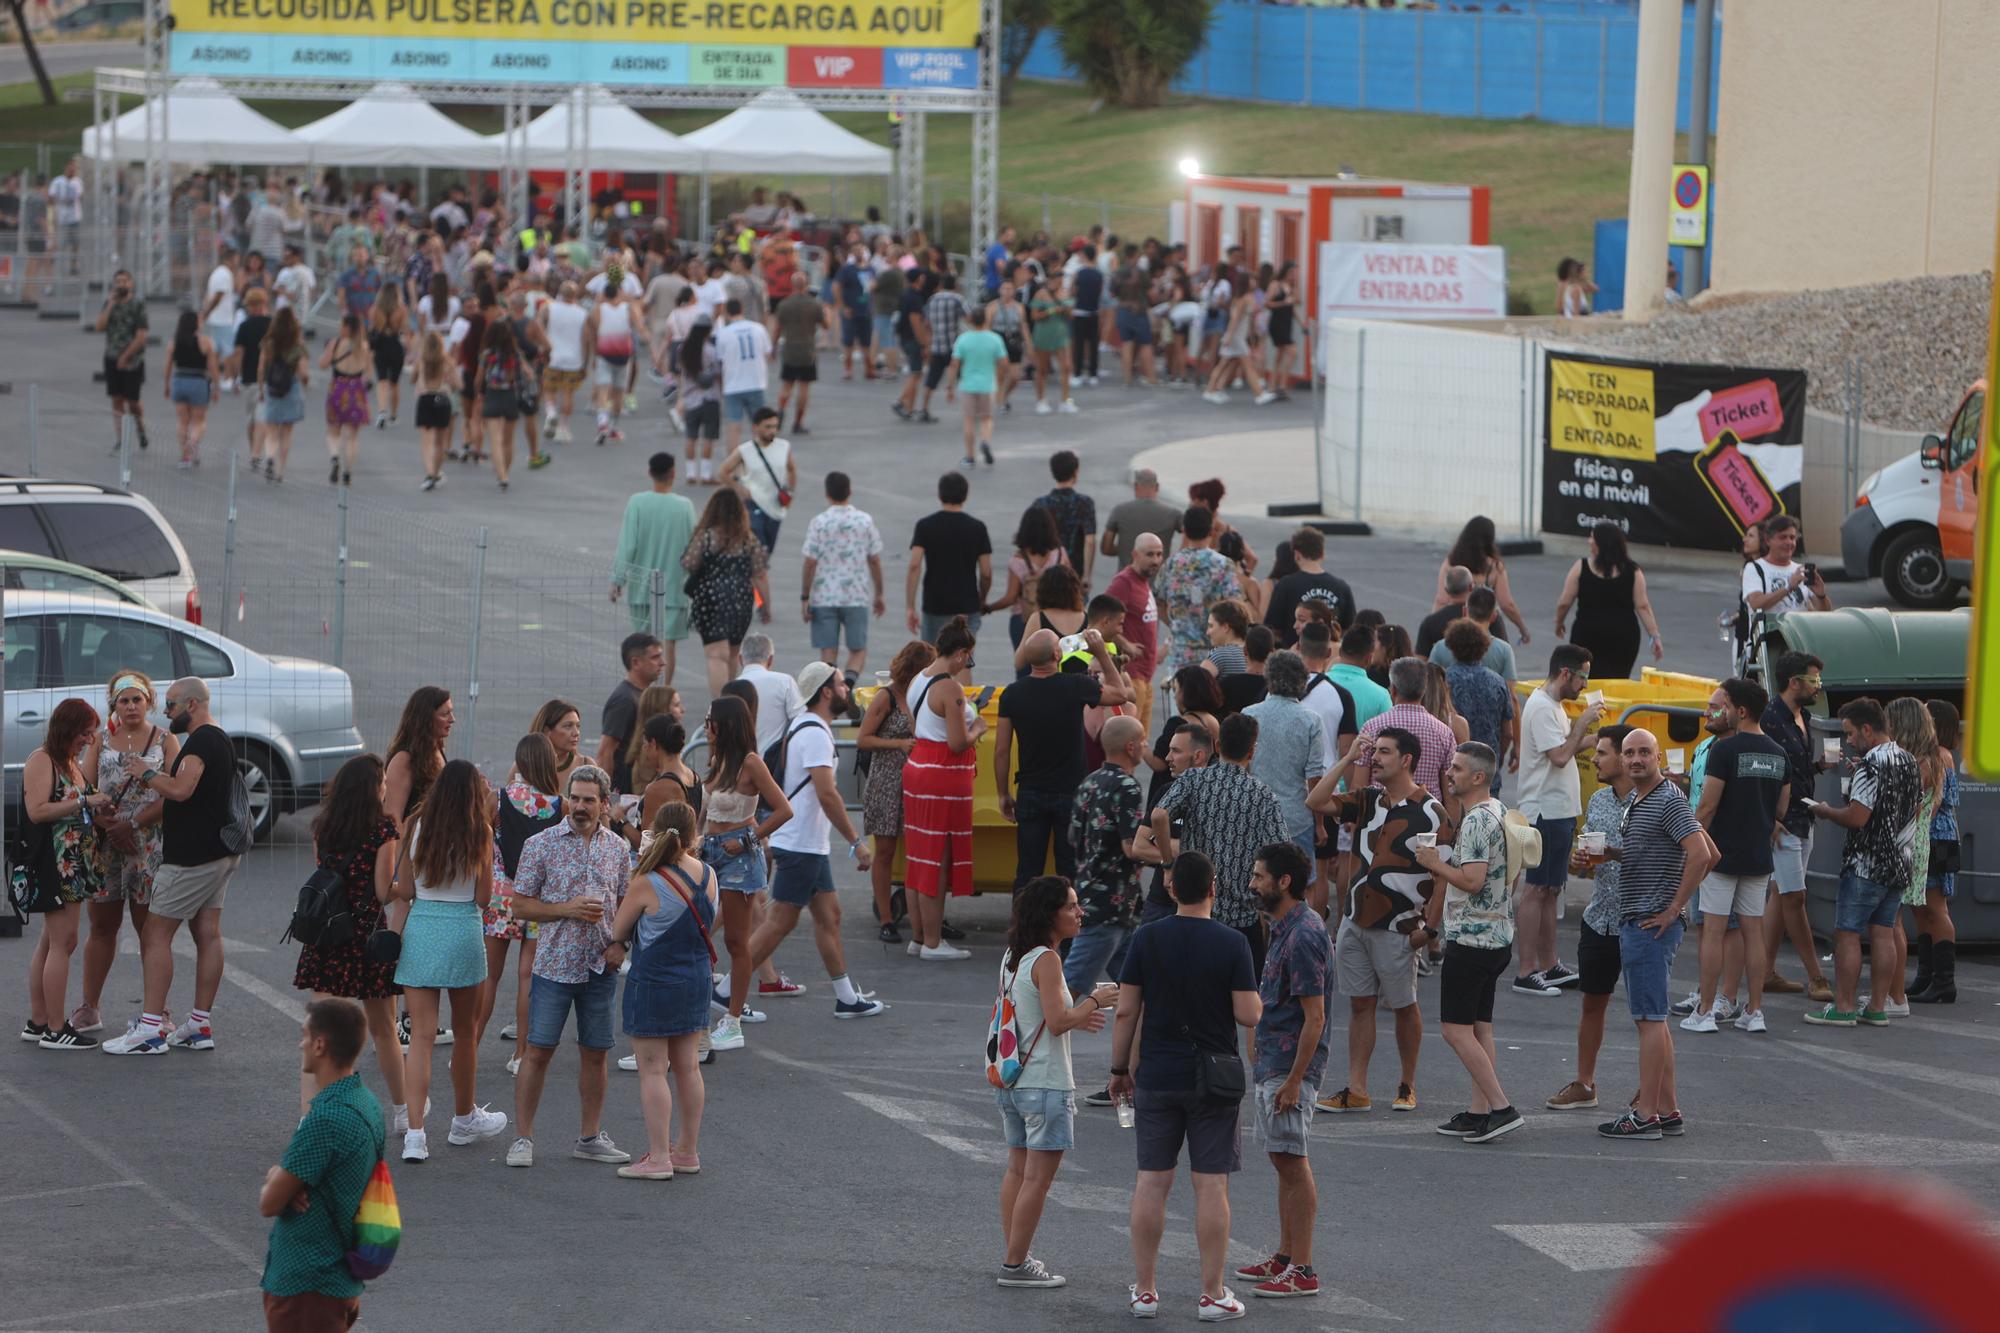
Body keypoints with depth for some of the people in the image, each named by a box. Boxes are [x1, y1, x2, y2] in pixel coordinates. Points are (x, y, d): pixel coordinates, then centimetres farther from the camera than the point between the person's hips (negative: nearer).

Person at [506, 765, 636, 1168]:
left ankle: (590, 1136, 20)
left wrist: (621, 943, -2)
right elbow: (520, 905, -3)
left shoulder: (618, 848, 7)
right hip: (554, 964, -3)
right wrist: (568, 909, -16)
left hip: (601, 966, 3)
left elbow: (627, 903, 16)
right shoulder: (541, 845, -4)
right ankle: (522, 1138, 3)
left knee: (596, 1052, 9)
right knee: (539, 1050, -3)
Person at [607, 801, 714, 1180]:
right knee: (688, 1066, 14)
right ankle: (687, 1151, 22)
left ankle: (658, 1158, 1)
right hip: (696, 978, 6)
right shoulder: (708, 875, -2)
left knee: (653, 1070, 1)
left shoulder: (647, 885, -19)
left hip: (654, 982, -6)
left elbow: (617, 932, -8)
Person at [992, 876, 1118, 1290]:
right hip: (1045, 1082, -9)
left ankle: (1014, 1257, 21)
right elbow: (1058, 1021, -22)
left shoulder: (1012, 956, 9)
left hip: (1012, 1080, 9)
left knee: (1018, 1170, 15)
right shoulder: (1046, 960, -18)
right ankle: (1015, 1265, -1)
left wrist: (1075, 1016, 16)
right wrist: (1094, 1001, -8)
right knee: (1038, 1176, -2)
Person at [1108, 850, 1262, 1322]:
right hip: (1214, 1078, -2)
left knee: (1152, 1181, 8)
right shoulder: (1232, 943, -9)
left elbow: (1126, 1011, -3)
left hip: (1157, 1076, 2)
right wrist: (1256, 1001, 11)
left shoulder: (1146, 939, -4)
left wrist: (1119, 1069, 8)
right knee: (1211, 1184, 2)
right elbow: (1249, 1015, -12)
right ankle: (1212, 1293, 4)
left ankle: (1144, 1289, 11)